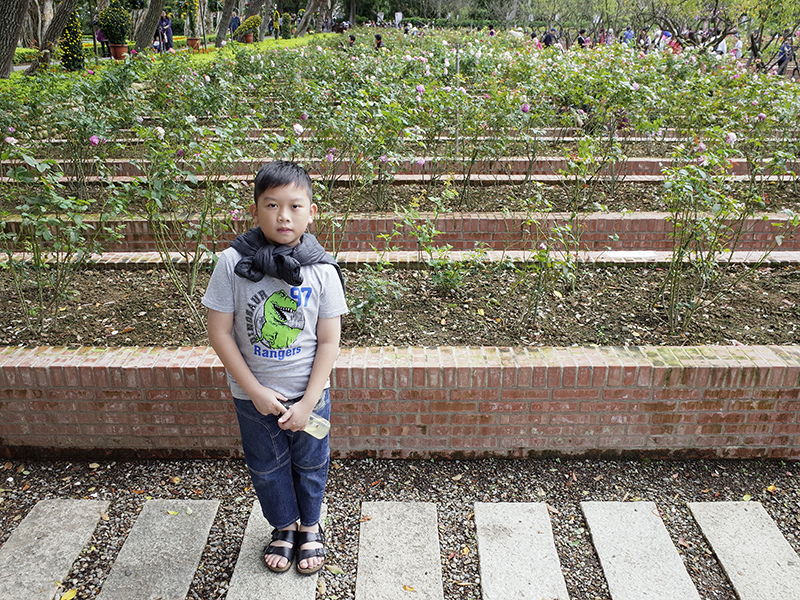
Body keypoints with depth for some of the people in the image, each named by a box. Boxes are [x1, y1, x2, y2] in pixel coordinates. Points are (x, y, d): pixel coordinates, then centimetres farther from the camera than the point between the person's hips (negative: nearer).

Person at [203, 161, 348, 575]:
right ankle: (284, 527, 47)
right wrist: (256, 391, -13)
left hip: (308, 393, 0)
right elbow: (219, 333, -11)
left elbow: (328, 342, -10)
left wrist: (307, 403, -12)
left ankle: (310, 526, 46)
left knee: (310, 465, 19)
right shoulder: (232, 263, -16)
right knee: (266, 467, 20)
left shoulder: (322, 270, -15)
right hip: (253, 394, 1)